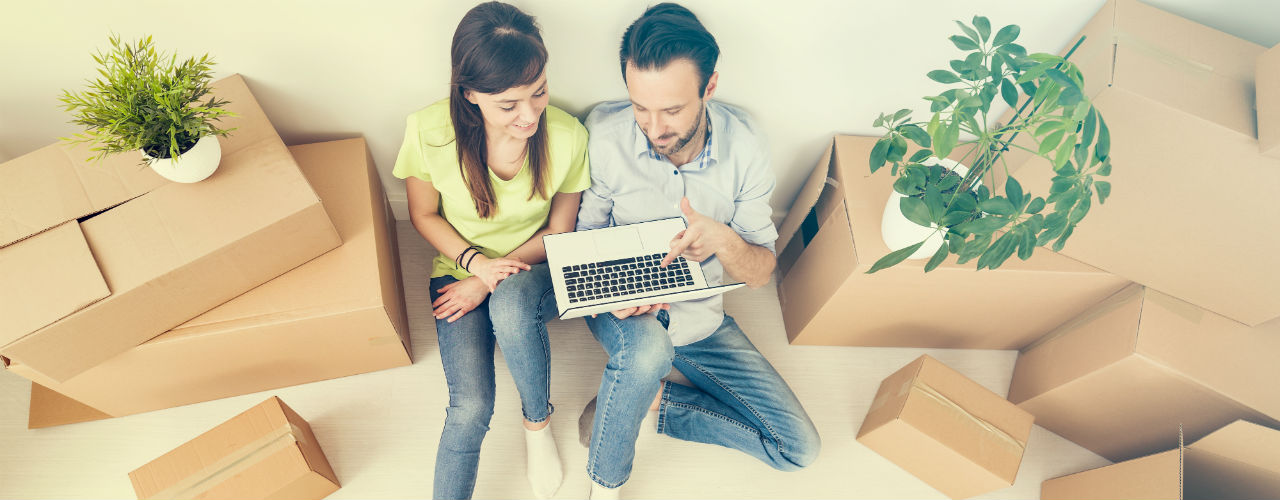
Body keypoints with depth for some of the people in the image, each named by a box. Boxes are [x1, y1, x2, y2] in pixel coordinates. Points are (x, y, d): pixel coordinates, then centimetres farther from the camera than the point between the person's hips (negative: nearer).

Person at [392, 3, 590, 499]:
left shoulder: (568, 137, -21)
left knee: (510, 305, -36)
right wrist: (475, 262, -18)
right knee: (471, 406, -20)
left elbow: (558, 232, -6)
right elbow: (424, 215, -2)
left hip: (532, 272, 0)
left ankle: (538, 420, -7)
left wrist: (493, 280, -15)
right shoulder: (430, 132, -21)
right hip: (460, 269, 0)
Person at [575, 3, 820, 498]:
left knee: (799, 448, -2)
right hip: (623, 311, -2)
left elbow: (761, 271, -9)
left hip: (699, 314, 3)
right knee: (649, 349, -41)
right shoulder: (604, 132, -20)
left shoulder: (742, 143, -15)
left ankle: (649, 397, 8)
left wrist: (723, 240, -32)